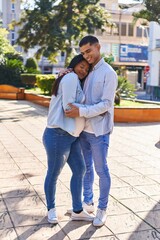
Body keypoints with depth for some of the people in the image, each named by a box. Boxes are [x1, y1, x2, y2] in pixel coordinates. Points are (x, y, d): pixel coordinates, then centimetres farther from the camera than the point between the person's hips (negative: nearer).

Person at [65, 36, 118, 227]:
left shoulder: (108, 73, -9)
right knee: (85, 168, 16)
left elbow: (106, 104, -16)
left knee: (101, 170, 5)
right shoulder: (86, 71, 10)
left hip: (99, 131, -6)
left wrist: (81, 111, -25)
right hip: (84, 129, 7)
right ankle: (88, 202, 32)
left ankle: (102, 209, 19)